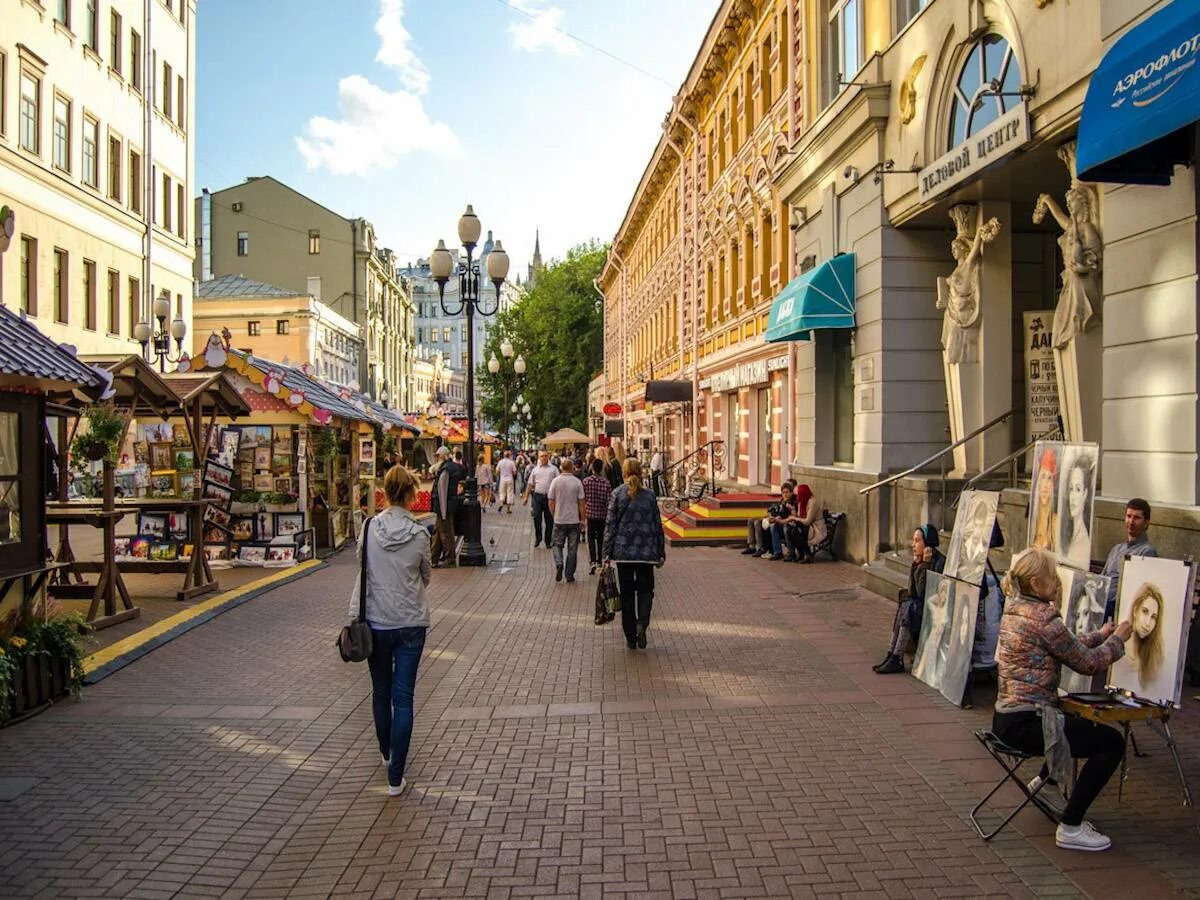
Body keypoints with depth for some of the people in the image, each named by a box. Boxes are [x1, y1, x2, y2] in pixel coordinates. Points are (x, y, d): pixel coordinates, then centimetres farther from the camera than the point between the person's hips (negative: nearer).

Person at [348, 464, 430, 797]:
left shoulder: (369, 528, -8)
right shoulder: (419, 535, -10)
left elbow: (362, 574, 0)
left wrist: (354, 616, 11)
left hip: (376, 622, 2)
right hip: (411, 623, -2)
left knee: (381, 691, 21)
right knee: (403, 698, 2)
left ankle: (387, 752, 43)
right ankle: (395, 777, 0)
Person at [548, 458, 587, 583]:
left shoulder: (555, 481, -5)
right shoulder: (577, 482, -8)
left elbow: (551, 502, -1)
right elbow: (582, 503, -5)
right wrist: (583, 519, 5)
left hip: (559, 520, 1)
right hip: (574, 520, -1)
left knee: (557, 544, 16)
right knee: (572, 549, 8)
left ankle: (559, 563, -10)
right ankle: (569, 576, 11)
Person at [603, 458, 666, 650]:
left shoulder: (617, 495, -3)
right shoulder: (649, 496, 1)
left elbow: (610, 525, -4)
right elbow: (658, 526, 5)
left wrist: (607, 553, 0)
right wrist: (661, 552, 13)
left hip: (623, 551, 0)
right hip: (646, 552, 0)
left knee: (626, 593, 9)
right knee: (645, 589, 12)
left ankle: (631, 637, 12)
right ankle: (642, 623, -14)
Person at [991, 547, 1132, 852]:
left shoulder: (1014, 610, 9)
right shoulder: (1044, 620, -19)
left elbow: (1068, 647, 19)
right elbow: (1088, 663, -8)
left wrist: (1101, 635, 20)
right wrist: (1118, 638, 7)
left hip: (1005, 716, 10)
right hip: (1025, 723, -10)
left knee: (1082, 725, 30)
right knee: (1112, 742, -6)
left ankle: (1044, 781, 38)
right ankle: (1071, 828, -3)